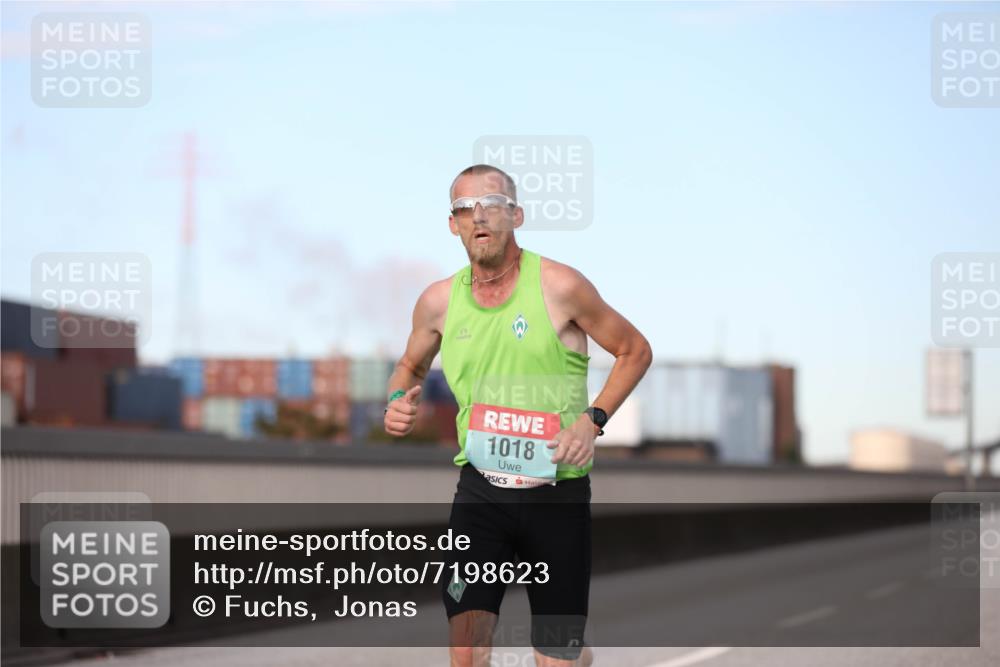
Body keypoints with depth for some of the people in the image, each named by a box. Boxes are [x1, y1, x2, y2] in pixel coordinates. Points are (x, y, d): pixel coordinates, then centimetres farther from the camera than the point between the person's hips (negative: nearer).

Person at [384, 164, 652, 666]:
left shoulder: (558, 286, -8)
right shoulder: (439, 301, 3)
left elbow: (635, 351, 3)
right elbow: (411, 366, 23)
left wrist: (593, 419, -10)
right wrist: (398, 402, 0)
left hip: (558, 492, -2)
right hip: (481, 489, 2)